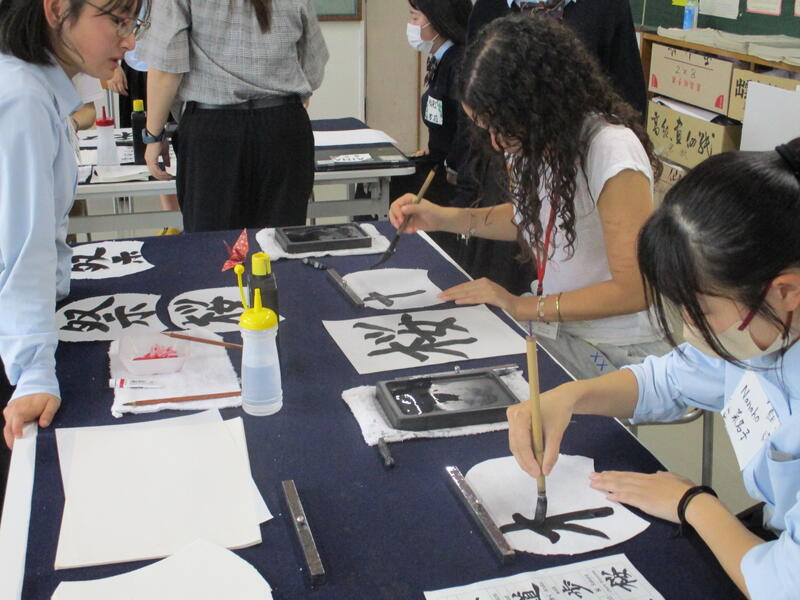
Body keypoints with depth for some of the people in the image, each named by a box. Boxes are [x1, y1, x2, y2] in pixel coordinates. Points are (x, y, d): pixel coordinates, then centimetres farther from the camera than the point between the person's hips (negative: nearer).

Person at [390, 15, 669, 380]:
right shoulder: (535, 140, -3)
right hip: (552, 329, 7)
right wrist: (445, 218, 3)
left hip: (613, 351, -7)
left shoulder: (612, 151, -26)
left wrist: (528, 307, -19)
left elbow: (635, 289, -23)